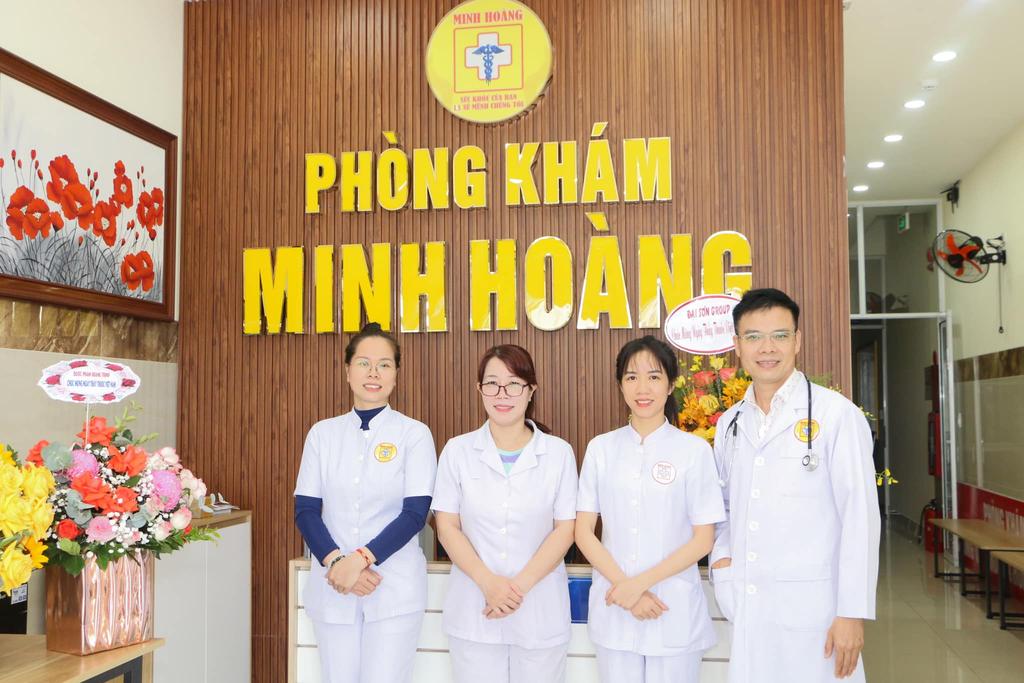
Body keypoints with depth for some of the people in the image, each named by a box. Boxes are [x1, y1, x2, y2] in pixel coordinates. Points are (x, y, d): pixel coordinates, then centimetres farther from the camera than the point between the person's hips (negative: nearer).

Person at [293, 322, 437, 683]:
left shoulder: (414, 433, -3)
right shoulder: (323, 433, 5)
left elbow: (415, 513, -8)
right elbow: (305, 510, 1)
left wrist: (361, 559, -18)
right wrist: (335, 562, -14)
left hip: (394, 588, -2)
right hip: (332, 586, 3)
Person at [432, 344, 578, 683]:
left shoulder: (559, 453, 0)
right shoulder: (457, 451, 1)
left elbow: (565, 529, -2)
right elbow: (447, 527, 0)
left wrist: (520, 585, -13)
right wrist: (488, 582, -13)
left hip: (541, 611, 0)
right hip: (473, 611, 0)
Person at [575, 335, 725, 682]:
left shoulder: (694, 449, -5)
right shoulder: (601, 448, 2)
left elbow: (703, 538, -4)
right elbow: (583, 531, 3)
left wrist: (641, 582, -12)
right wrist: (624, 587, -10)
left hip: (675, 613, -2)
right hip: (613, 611, 2)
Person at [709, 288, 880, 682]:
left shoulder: (836, 414, -8)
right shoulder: (730, 423, 9)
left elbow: (860, 517, -11)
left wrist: (853, 613, -13)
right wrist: (721, 555, 1)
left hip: (812, 607, -5)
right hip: (748, 608, 5)